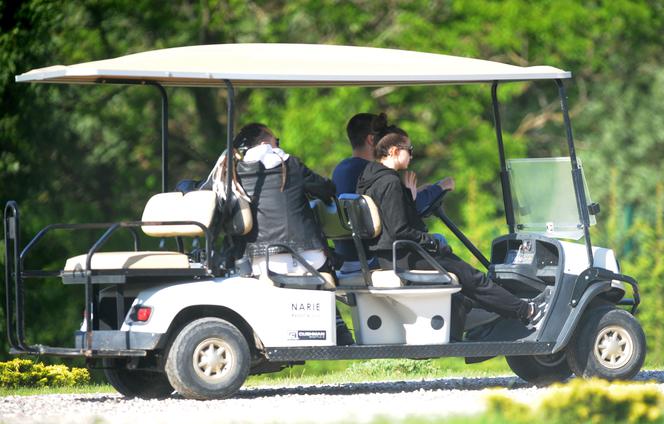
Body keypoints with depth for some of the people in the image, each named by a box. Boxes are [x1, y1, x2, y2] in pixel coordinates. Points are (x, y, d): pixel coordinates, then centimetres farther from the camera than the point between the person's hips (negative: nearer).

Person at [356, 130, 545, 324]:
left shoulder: (369, 180, 10)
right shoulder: (390, 183, -21)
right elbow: (399, 231, -24)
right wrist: (432, 242, -14)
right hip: (404, 257, -11)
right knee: (473, 278, -2)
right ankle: (526, 311, 8)